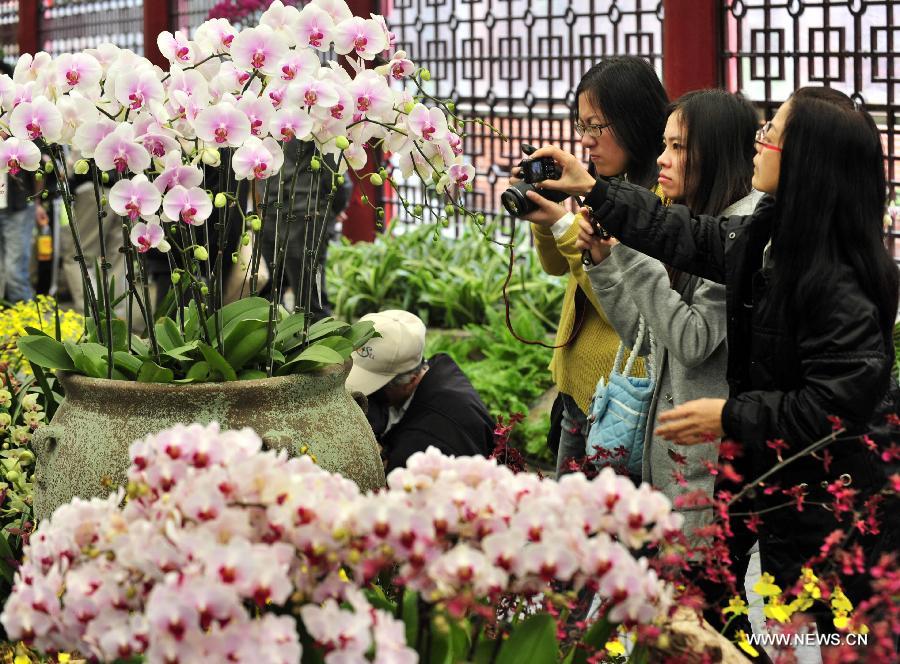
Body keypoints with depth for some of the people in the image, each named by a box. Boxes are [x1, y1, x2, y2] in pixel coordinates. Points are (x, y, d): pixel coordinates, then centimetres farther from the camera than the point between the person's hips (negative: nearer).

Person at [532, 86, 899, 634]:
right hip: (788, 494, 9)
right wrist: (592, 190, 20)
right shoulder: (766, 238, 3)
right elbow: (683, 237, 18)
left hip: (836, 513, -9)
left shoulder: (836, 283, -25)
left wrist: (731, 416, -16)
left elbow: (837, 405, -25)